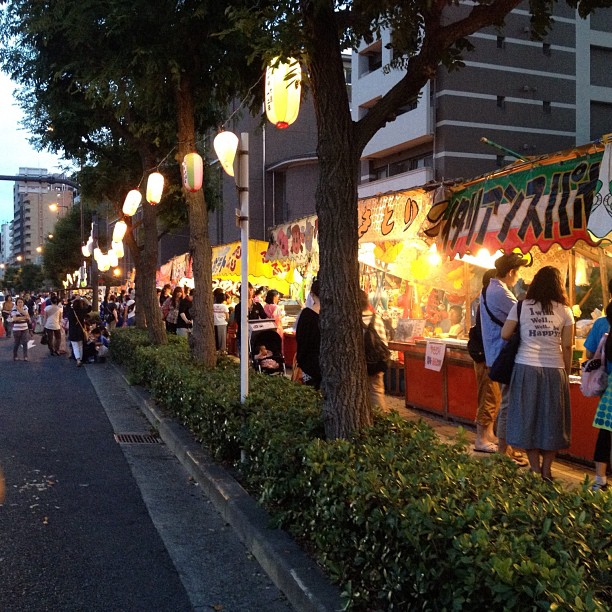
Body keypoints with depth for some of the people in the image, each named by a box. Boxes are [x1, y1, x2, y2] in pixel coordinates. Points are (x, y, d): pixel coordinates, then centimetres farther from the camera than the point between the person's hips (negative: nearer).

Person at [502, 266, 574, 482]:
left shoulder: (521, 307, 0)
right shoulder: (564, 311, 0)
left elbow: (505, 334, -3)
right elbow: (567, 347, 0)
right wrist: (567, 372, 11)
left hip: (526, 368, 0)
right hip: (554, 370, 0)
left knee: (528, 417, 9)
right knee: (552, 418, 10)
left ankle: (535, 469, 13)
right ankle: (546, 470, 16)